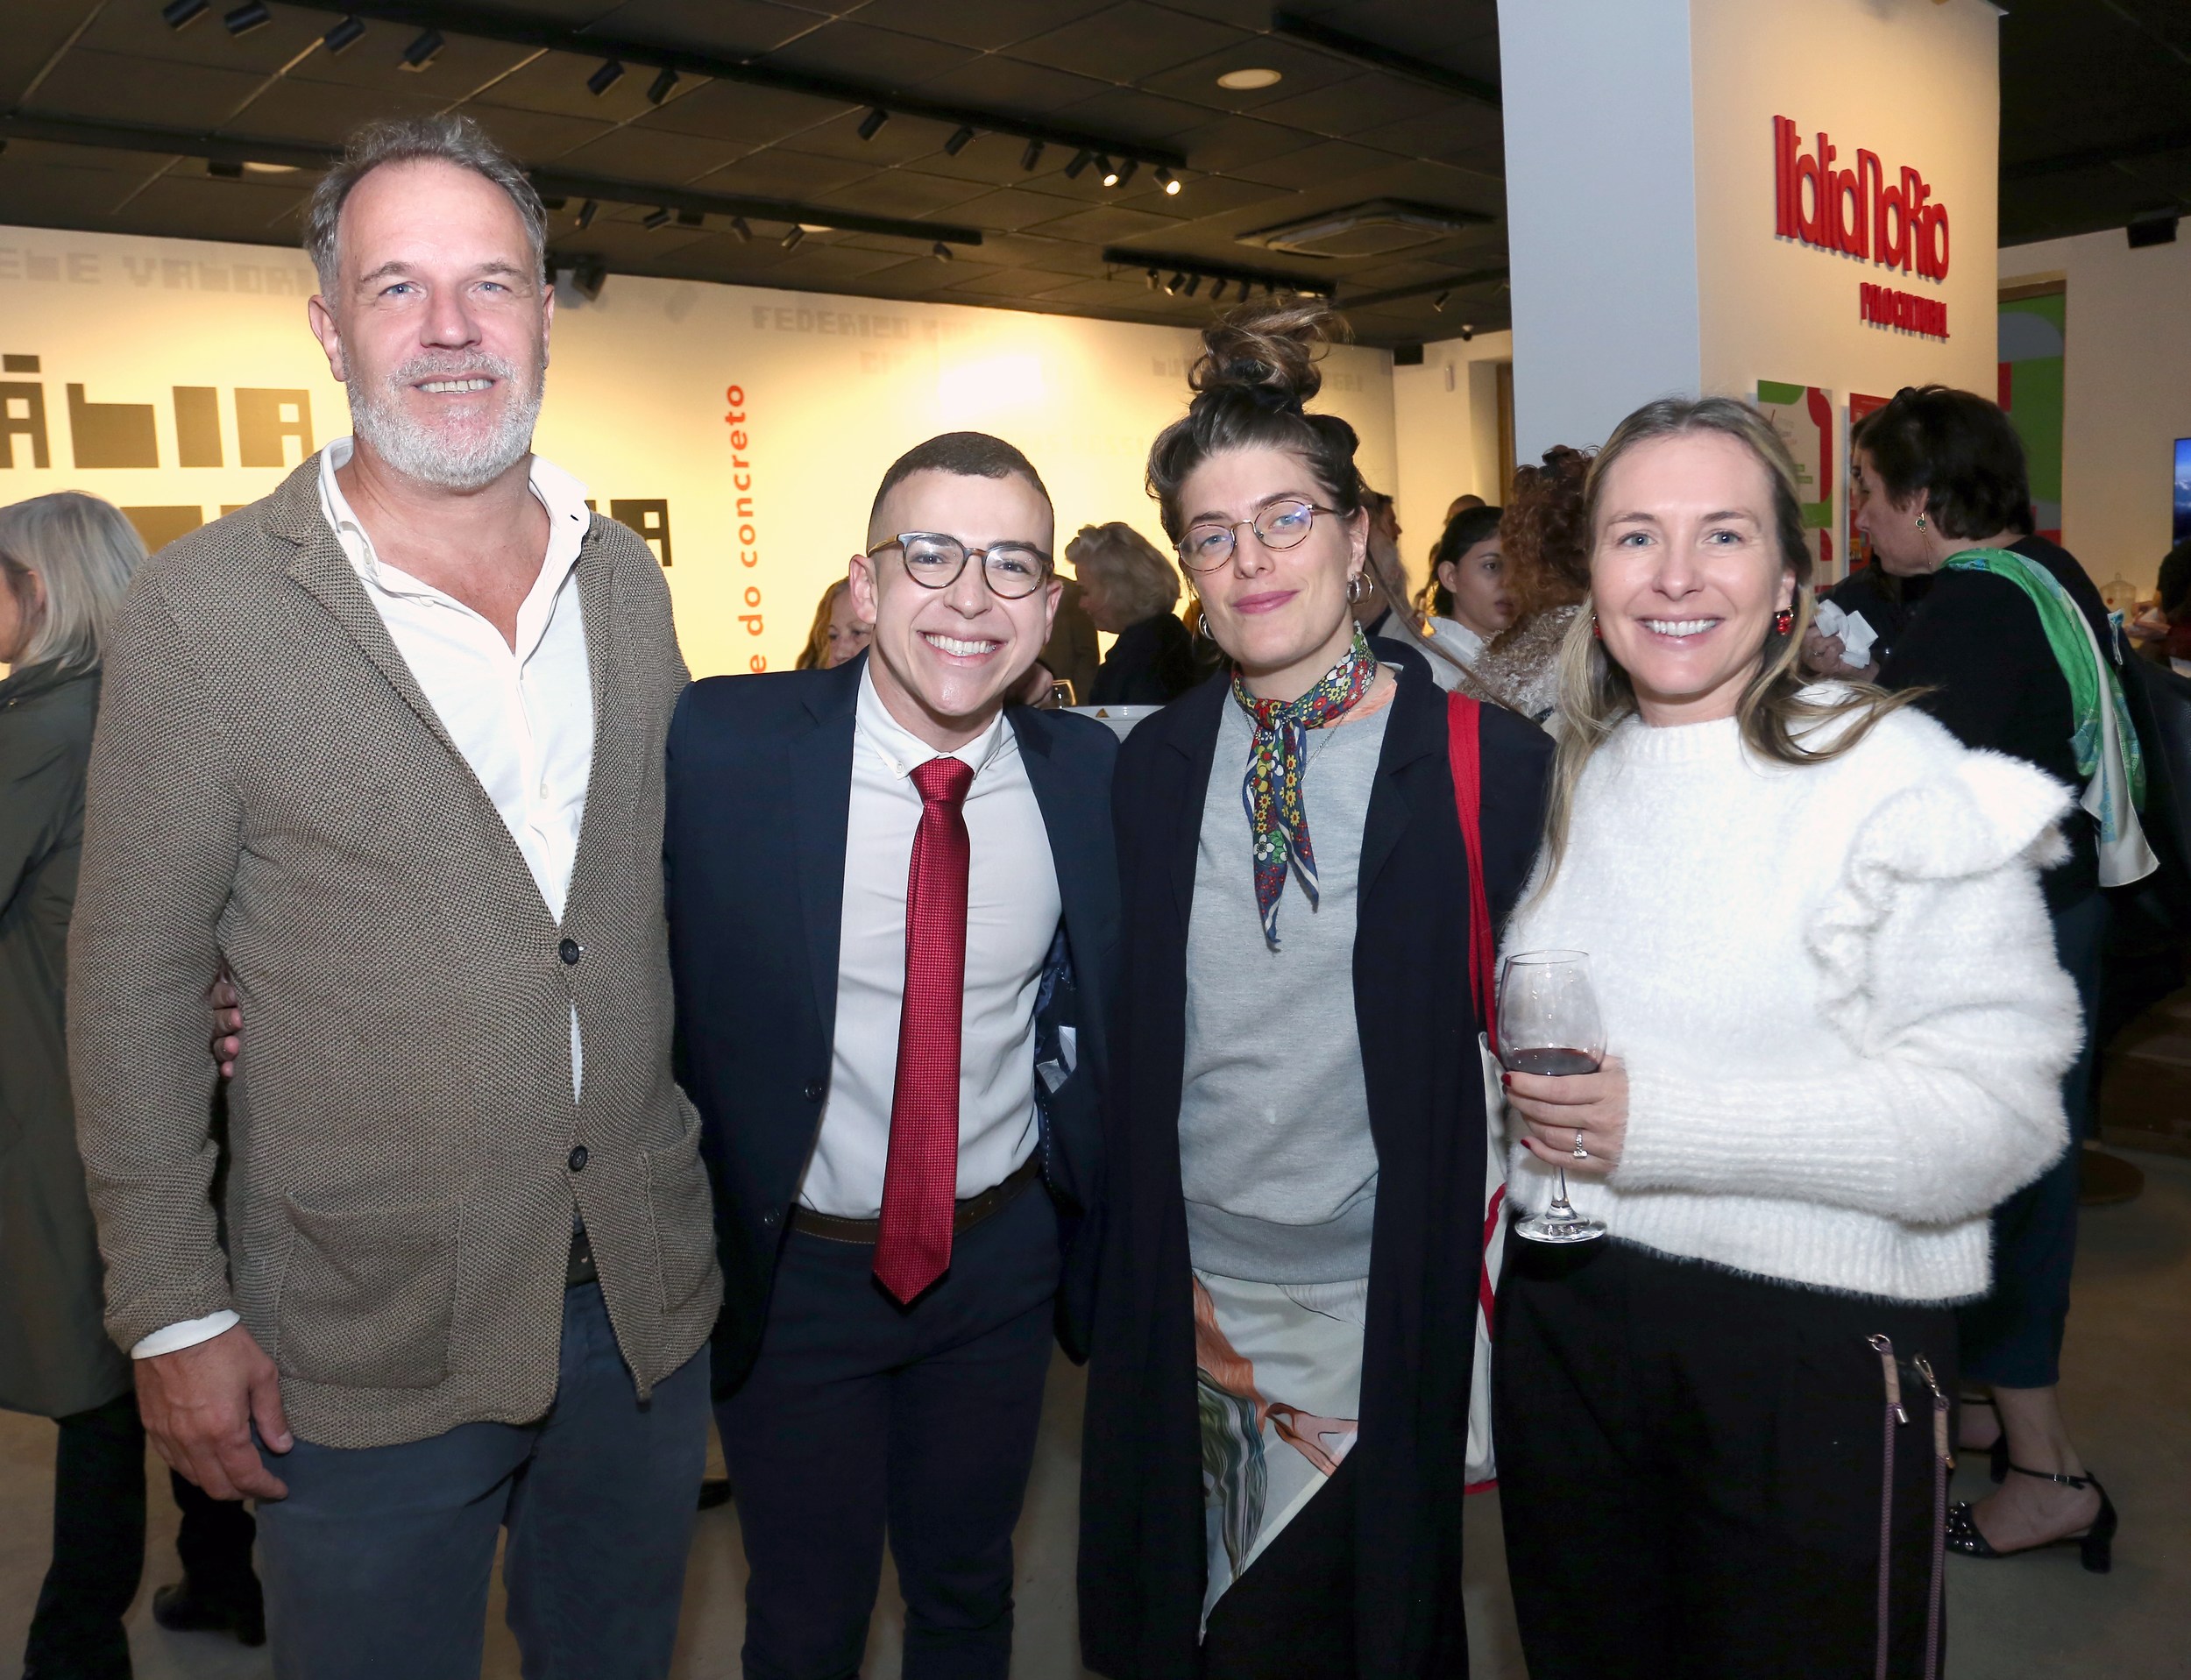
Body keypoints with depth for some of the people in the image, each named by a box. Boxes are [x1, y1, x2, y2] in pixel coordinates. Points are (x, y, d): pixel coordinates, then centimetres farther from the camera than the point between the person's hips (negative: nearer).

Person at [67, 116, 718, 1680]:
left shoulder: (629, 580, 3)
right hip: (367, 1346, -4)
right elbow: (135, 980, -7)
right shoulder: (207, 608, -11)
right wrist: (175, 1312, -7)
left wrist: (715, 1184, 9)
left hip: (647, 1299, 4)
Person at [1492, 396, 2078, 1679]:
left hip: (1816, 1350, -5)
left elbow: (1997, 1113, -20)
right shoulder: (1572, 776, 7)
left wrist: (1660, 1124, -23)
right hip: (1564, 1321, 6)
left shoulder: (1897, 781, -13)